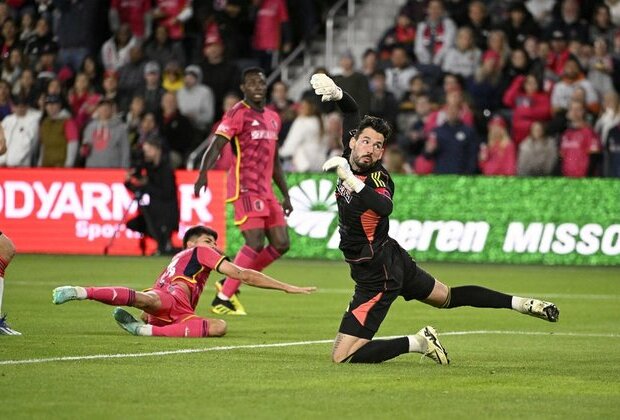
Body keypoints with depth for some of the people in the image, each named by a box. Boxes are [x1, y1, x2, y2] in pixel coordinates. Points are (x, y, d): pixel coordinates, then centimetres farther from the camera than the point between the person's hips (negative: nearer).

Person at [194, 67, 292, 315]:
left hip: (265, 188, 8)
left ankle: (230, 284, 14)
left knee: (281, 244, 3)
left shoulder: (273, 118, 18)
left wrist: (285, 195, 23)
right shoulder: (238, 114, -6)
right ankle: (223, 299, -10)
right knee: (255, 243, -17)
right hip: (245, 186, -8)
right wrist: (203, 173, -34)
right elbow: (216, 145, -17)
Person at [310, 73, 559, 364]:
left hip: (378, 277, -9)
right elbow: (351, 111, 9)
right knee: (448, 297, 29)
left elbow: (385, 206, -50)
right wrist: (335, 93, -11)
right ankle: (521, 304, 35)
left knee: (342, 357, -10)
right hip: (394, 260, 9)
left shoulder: (377, 179, -26)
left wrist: (351, 180, -56)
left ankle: (417, 343, -6)